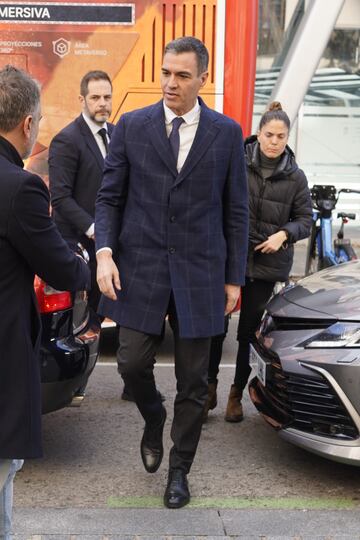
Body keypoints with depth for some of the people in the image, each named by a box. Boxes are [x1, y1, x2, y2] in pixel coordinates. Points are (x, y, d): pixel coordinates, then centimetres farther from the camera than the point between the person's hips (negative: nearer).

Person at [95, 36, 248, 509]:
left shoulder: (227, 133, 2)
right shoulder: (131, 126, 2)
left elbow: (236, 210, 4)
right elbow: (109, 196, 4)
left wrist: (234, 278, 3)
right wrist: (104, 252, -11)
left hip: (199, 273, 0)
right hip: (140, 267, 0)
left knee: (193, 382, 6)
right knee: (133, 362, -2)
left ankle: (179, 470, 25)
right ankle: (153, 420, 33)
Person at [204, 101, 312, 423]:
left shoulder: (295, 177, 1)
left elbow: (305, 220, 8)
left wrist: (284, 234, -10)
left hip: (267, 263, 1)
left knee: (250, 331, 9)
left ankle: (237, 394, 23)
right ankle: (210, 388, 15)